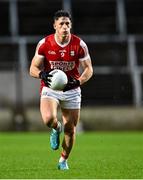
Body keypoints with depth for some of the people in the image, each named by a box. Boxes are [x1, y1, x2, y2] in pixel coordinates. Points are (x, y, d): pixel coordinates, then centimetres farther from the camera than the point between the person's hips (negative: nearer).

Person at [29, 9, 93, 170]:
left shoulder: (79, 45, -8)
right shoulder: (44, 44, -9)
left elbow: (88, 69, 0)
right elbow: (33, 68, -3)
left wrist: (78, 82, -20)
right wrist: (42, 74, -27)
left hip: (72, 91, 1)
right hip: (50, 89, -1)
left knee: (70, 129, 4)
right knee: (49, 119, -29)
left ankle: (63, 160, 30)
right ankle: (56, 129, 10)